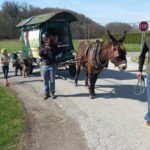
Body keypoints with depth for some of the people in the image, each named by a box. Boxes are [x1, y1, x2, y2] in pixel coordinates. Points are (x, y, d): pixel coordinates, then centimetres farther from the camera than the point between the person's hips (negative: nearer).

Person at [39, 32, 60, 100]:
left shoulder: (53, 46, 1)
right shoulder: (42, 46, 4)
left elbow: (57, 53, -12)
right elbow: (40, 54, -8)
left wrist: (51, 48, -26)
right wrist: (42, 50, -29)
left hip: (52, 65, -1)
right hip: (45, 66, 1)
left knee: (52, 80, 5)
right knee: (46, 80, 7)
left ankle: (52, 93, 16)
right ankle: (46, 93, 17)